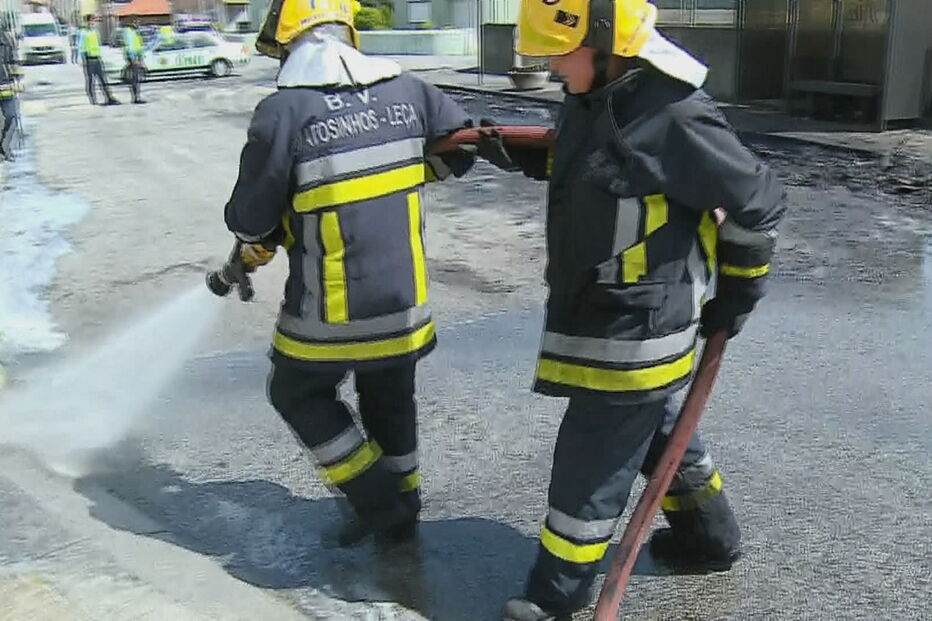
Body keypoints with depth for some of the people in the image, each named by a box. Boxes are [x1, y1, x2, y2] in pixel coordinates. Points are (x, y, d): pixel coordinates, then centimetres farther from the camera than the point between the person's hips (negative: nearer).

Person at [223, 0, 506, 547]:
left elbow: (250, 218, -10)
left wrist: (256, 251, 13)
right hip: (404, 299, 5)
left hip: (330, 314, -5)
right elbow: (459, 149, 11)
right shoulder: (407, 90, -2)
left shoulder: (283, 111, -16)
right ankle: (400, 512, 41)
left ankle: (378, 502, 20)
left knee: (298, 395, 20)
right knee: (391, 400, 24)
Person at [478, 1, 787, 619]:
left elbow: (758, 202, -15)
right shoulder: (595, 97, 1)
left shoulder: (674, 118, -25)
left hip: (637, 327, -9)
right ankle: (710, 539, 46)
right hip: (599, 310, 9)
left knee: (591, 458, 3)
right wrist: (513, 151, 7)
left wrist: (735, 298, -6)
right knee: (656, 431, 24)